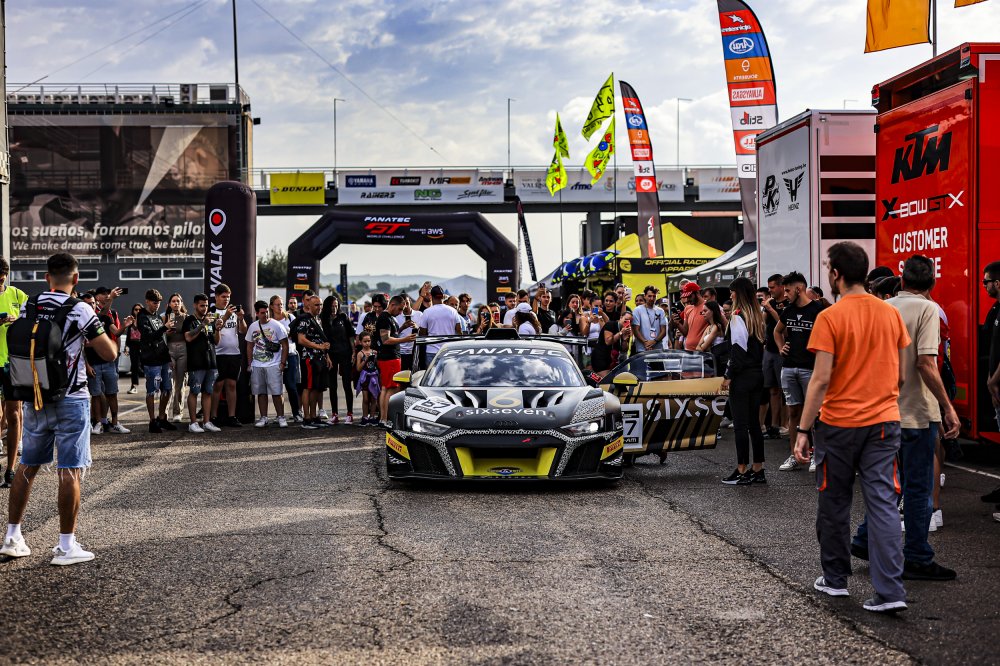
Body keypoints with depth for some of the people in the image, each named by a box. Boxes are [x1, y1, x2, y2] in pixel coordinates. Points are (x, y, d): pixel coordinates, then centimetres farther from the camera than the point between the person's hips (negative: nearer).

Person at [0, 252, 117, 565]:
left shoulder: (27, 306, 4)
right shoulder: (81, 311, -11)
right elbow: (110, 354, -10)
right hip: (70, 400, -5)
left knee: (27, 467, 15)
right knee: (70, 471, -1)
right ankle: (66, 546, 1)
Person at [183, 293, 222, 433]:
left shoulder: (210, 320, 18)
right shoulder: (190, 320, -1)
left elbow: (216, 342, 16)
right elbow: (188, 337, -17)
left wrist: (217, 329, -3)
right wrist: (203, 324, -21)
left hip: (210, 362, 6)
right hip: (196, 363, -6)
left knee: (208, 392, 6)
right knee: (194, 392, -3)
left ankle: (206, 422, 9)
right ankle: (193, 423, -1)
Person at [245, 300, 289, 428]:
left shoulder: (276, 326, -3)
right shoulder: (252, 327, 10)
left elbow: (285, 346, -2)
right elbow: (249, 346, 18)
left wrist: (282, 363, -8)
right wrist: (250, 364, 12)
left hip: (273, 365, -4)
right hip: (257, 366, 4)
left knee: (276, 393, -7)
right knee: (261, 393, 6)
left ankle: (281, 417, 0)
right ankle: (263, 418, 13)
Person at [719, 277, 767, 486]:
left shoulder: (738, 316, -13)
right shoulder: (758, 316, 11)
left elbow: (737, 349, -17)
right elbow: (761, 344, 11)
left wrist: (728, 375, -12)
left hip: (742, 375, -8)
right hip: (757, 373, 8)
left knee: (740, 424, -3)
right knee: (754, 422, 12)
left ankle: (742, 471, -1)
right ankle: (758, 469, 15)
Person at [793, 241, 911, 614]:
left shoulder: (830, 318, -11)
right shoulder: (891, 314, 4)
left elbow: (821, 379, -14)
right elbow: (902, 375, 10)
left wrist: (803, 430, -10)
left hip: (838, 424, -4)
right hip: (884, 421, 4)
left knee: (834, 503, 12)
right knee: (882, 503, 1)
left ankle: (835, 579, 25)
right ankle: (890, 592, -5)